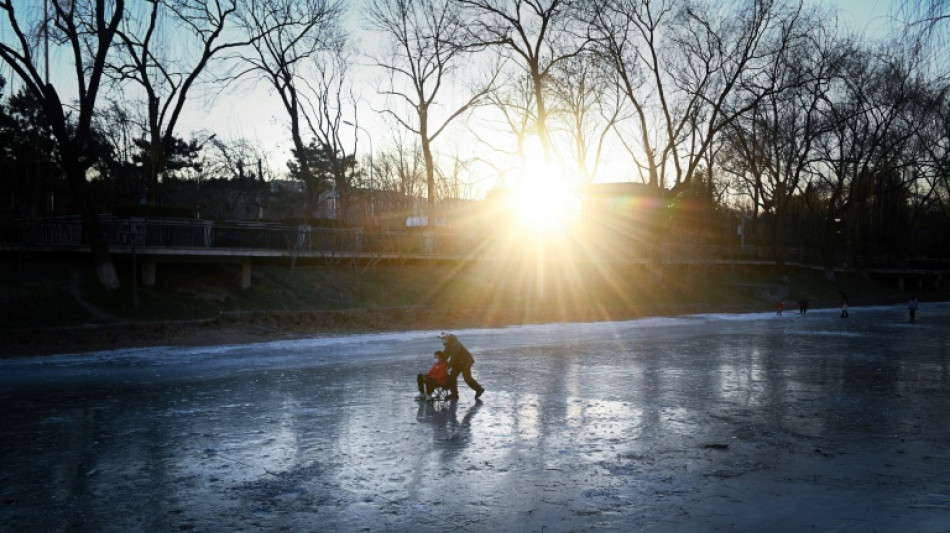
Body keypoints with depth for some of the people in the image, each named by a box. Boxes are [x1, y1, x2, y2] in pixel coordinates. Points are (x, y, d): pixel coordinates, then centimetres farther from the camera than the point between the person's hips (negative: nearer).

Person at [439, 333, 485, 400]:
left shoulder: (455, 345, -26)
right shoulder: (448, 346, 6)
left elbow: (454, 357, -30)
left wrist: (449, 366, -27)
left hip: (465, 362, -10)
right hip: (458, 363, 10)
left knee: (467, 378, -11)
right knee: (452, 377, 1)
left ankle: (479, 389, 9)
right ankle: (454, 394, 9)